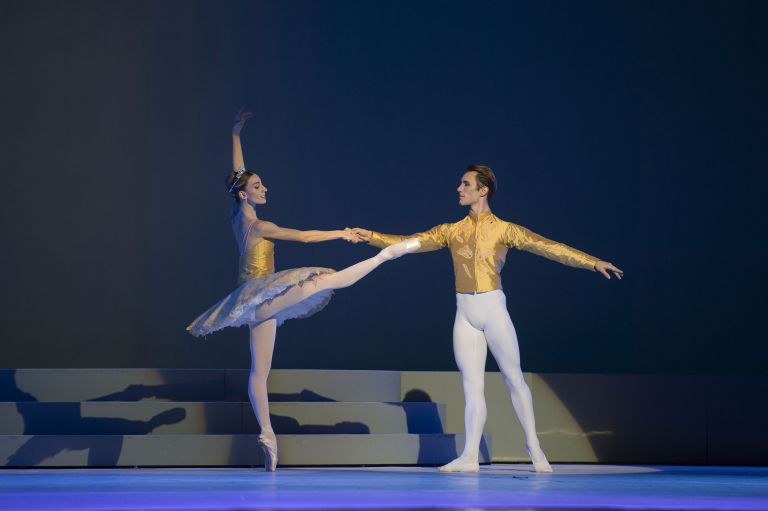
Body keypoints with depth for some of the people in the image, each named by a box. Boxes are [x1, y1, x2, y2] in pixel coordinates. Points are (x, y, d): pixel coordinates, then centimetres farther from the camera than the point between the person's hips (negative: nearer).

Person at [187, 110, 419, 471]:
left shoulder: (238, 216, 6)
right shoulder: (257, 227, -15)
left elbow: (238, 173, 17)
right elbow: (305, 236, -16)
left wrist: (236, 134, 22)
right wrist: (342, 233, -7)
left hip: (255, 302, 9)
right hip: (261, 296, -9)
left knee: (259, 371, 5)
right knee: (324, 280, -21)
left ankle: (267, 434, 4)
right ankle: (385, 255, -20)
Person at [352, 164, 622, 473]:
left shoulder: (503, 229, -1)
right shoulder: (452, 231, 11)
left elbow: (547, 247, -8)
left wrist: (593, 263, -16)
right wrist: (373, 237, 0)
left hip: (493, 309, -3)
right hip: (465, 314, 3)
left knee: (514, 379, 2)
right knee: (471, 386, 2)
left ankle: (533, 446, 13)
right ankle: (470, 457, 0)